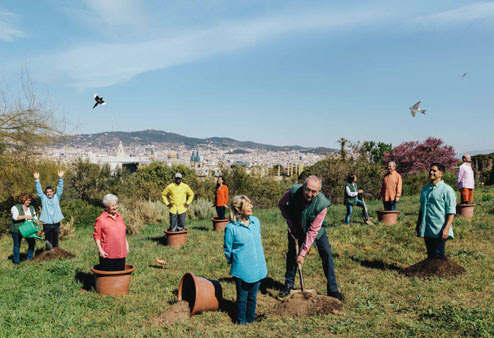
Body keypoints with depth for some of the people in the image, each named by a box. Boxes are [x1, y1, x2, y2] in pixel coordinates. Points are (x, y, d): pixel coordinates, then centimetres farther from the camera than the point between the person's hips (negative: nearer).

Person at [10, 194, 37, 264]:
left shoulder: (31, 208, 11)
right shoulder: (16, 207, -7)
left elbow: (34, 217, 13)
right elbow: (15, 217, -21)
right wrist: (26, 216, -29)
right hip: (17, 230, -5)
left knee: (32, 243, 1)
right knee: (17, 245, 4)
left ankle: (29, 258, 16)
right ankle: (16, 261, 15)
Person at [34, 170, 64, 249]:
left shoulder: (56, 197, 8)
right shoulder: (43, 198, 5)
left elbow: (60, 189, -1)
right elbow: (39, 190, -4)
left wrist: (60, 178, -13)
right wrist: (37, 180, -17)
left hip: (56, 224, 2)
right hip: (47, 224, -1)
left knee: (55, 243, 9)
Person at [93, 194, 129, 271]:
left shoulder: (120, 217, 11)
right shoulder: (100, 219, -8)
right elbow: (96, 236, -6)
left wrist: (127, 245, 16)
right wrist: (100, 250, -12)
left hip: (121, 253, 5)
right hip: (107, 255, -5)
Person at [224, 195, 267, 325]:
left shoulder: (256, 221, 0)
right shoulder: (231, 227, -16)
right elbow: (227, 249, -3)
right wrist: (234, 262, 6)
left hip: (258, 269, 4)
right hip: (242, 270, -4)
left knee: (253, 297, 18)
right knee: (242, 298, 12)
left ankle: (250, 321, 35)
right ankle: (241, 322, 30)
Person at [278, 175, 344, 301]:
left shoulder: (322, 204, -35)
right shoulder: (293, 192, -31)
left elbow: (312, 231, -31)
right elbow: (281, 205, -7)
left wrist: (303, 253, -29)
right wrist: (290, 222, -16)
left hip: (316, 229, -1)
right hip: (296, 227, 2)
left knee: (326, 254, -8)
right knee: (291, 254, 3)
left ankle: (332, 290, 2)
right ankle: (288, 285, 21)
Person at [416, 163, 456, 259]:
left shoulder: (447, 190, -6)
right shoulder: (425, 189, 15)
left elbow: (451, 212, -11)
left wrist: (446, 229, -20)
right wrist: (418, 226, 18)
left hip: (439, 232, -6)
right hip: (426, 230, 7)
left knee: (438, 257, -3)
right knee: (430, 256, 13)